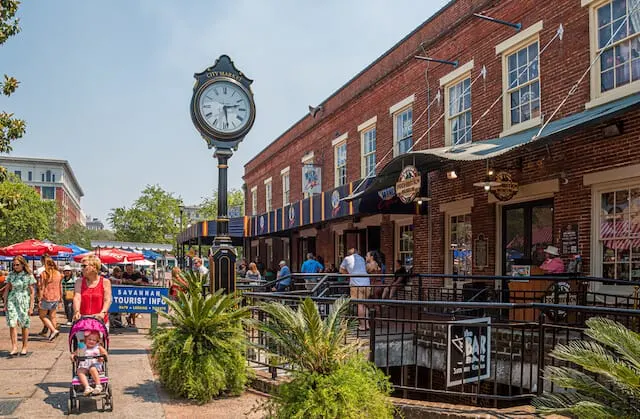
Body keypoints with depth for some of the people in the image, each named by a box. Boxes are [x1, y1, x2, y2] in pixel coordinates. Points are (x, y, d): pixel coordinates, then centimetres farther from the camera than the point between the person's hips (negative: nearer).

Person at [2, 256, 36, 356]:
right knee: (12, 324, -9)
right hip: (12, 300, 2)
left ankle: (24, 347, 15)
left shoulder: (29, 276, -3)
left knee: (24, 325, 4)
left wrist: (31, 306, -5)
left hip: (24, 301, -2)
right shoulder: (11, 274, 5)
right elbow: (7, 290, 9)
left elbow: (32, 292, -1)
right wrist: (5, 304, 4)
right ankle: (14, 348, -8)